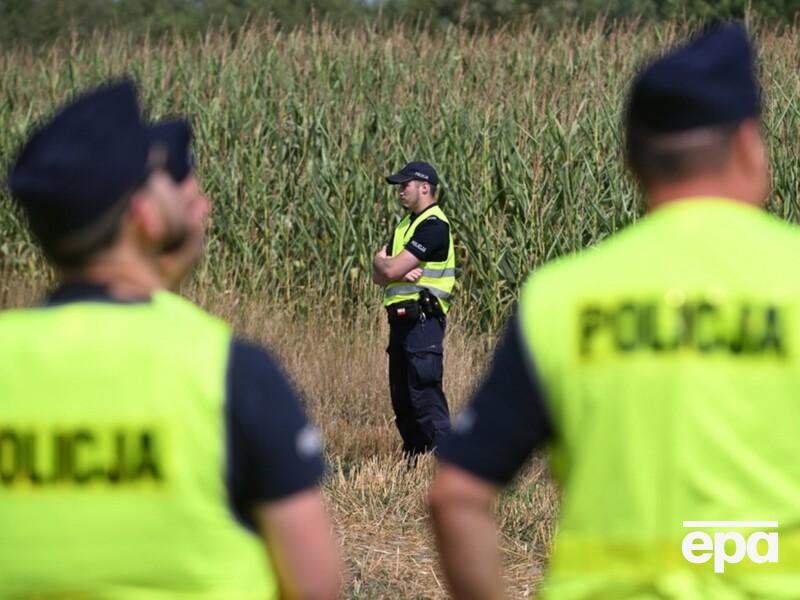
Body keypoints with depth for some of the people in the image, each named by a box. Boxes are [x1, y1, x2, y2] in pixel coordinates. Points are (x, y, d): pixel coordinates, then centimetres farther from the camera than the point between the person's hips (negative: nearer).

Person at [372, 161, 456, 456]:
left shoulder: (433, 226, -12)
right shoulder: (406, 225, 19)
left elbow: (390, 269, -17)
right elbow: (379, 275, 12)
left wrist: (382, 262, 5)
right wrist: (400, 273, -9)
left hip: (423, 319, -10)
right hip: (401, 320, 10)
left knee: (425, 394, -13)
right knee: (402, 396, 11)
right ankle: (413, 456, 17)